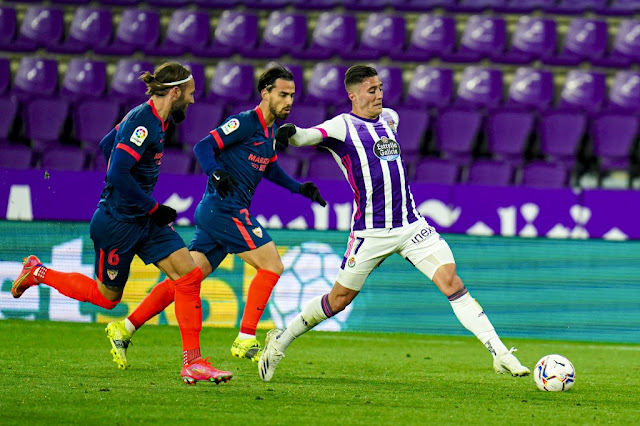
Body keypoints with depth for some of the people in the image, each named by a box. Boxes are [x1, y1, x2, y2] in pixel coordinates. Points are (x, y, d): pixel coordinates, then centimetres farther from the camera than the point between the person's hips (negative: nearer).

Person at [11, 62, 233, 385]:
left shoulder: (151, 119, 7)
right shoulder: (143, 122, -22)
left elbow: (106, 145, 21)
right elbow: (117, 175, -29)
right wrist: (154, 208, -20)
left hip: (144, 221, 9)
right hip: (118, 222, -9)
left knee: (189, 276, -3)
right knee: (106, 296, 9)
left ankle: (192, 362, -1)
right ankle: (38, 273, 28)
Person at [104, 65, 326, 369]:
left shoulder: (271, 132, 18)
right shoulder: (246, 122, -10)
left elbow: (270, 169, 35)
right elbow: (203, 147, -15)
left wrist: (299, 188, 24)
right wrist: (217, 173, -32)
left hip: (214, 212, 9)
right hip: (225, 207, -9)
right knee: (271, 266, -10)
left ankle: (125, 328, 9)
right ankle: (245, 340, -10)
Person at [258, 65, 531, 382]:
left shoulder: (389, 118, 12)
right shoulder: (342, 126, -7)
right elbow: (304, 138, -25)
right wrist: (290, 133, -45)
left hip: (410, 224, 4)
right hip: (370, 232, -4)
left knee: (451, 281, -11)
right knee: (339, 299, 6)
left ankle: (499, 354, -13)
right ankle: (280, 341, 28)